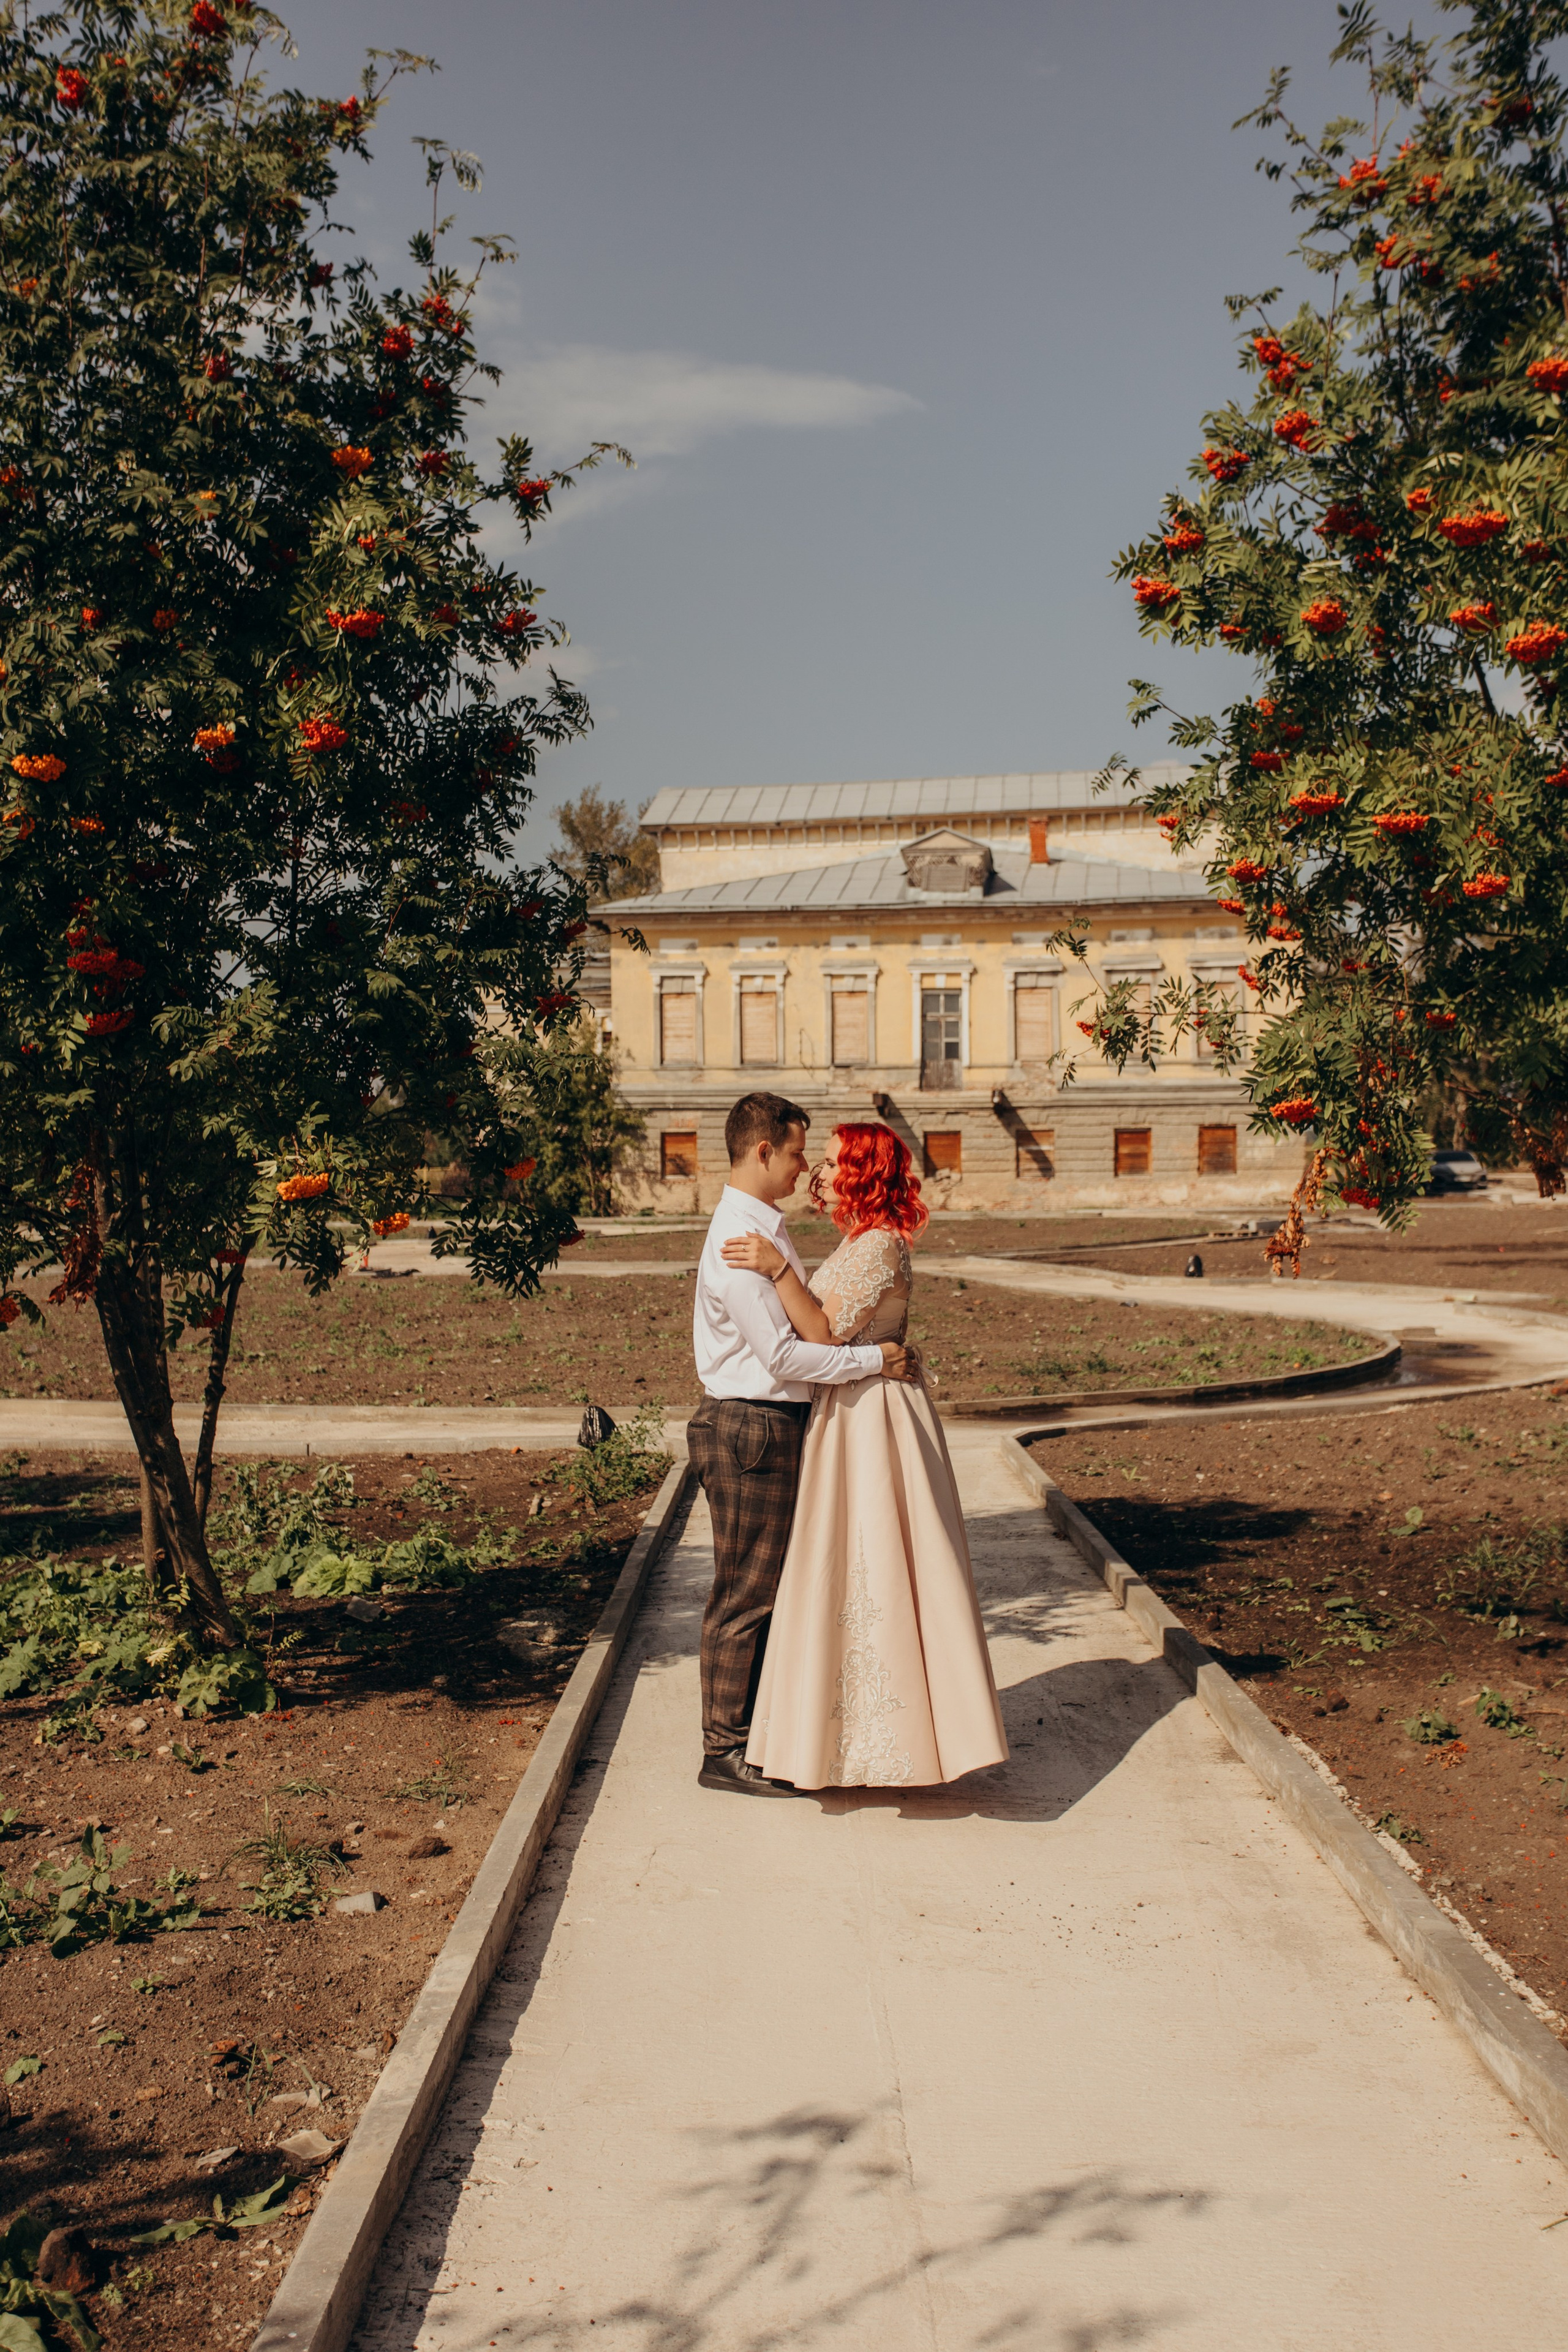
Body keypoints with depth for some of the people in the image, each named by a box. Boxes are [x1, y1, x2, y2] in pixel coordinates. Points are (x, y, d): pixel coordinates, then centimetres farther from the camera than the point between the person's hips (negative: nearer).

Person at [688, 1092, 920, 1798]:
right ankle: (724, 1753, 11)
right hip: (750, 1429, -10)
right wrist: (874, 1359, -17)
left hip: (773, 1426, 10)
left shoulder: (765, 1227, 12)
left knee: (768, 1589, 18)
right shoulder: (738, 1238, -20)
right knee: (743, 1598, 0)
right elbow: (782, 1354, -24)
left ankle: (755, 1731, 29)